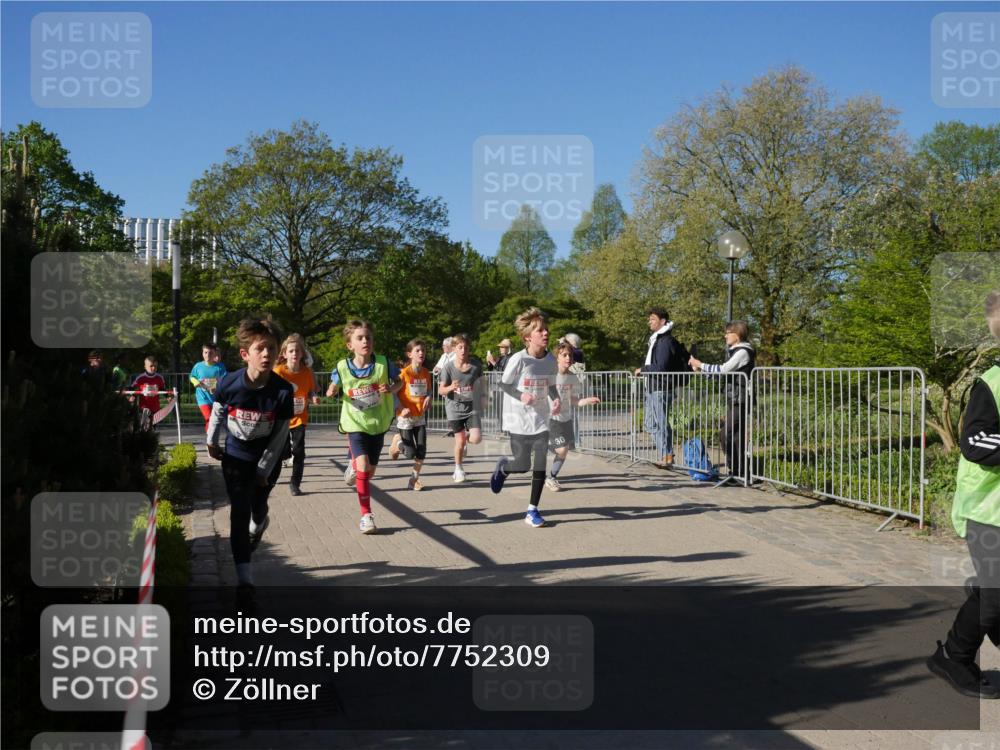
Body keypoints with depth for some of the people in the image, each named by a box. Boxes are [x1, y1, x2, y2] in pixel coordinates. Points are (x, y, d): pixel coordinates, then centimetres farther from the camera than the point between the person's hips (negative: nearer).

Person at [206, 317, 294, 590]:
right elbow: (217, 413, -2)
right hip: (235, 456, -1)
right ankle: (244, 575, -3)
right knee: (239, 512, -7)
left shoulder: (283, 391, -25)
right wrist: (211, 442, 11)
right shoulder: (228, 384, -24)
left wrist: (264, 469, -10)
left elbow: (280, 435, -15)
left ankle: (258, 526, 57)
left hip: (267, 458, 1)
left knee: (258, 505, 19)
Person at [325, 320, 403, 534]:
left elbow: (400, 381, 3)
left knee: (370, 471, 14)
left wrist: (391, 389, -19)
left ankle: (354, 464, 52)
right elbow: (334, 386, 7)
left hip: (379, 424, 2)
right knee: (363, 467, -20)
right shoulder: (343, 367, -11)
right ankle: (366, 515, -9)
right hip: (355, 424, -2)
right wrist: (332, 391, -17)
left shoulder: (383, 363, -12)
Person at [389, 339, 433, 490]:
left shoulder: (426, 373, 2)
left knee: (422, 451, -2)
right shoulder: (404, 373, -13)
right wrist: (402, 408, -22)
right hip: (405, 417, -4)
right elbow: (394, 393, -10)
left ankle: (414, 480, 13)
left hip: (420, 416, 5)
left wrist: (429, 397, -5)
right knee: (410, 453, -5)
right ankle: (398, 442, 28)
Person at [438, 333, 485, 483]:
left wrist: (481, 399, 10)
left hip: (472, 407, 1)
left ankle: (466, 436, 27)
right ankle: (458, 469, 27)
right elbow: (440, 390, -9)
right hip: (455, 408, -1)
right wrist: (450, 388, -30)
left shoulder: (476, 364, -8)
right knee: (460, 441, 2)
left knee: (476, 439, -12)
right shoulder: (448, 367, -12)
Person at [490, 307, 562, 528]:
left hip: (541, 421, 4)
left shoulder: (550, 359, -3)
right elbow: (503, 384, -6)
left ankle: (532, 510, 10)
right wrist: (521, 396, -22)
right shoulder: (518, 359, -17)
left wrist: (556, 399, -9)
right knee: (522, 466, 4)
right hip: (519, 421, -3)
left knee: (540, 466, -3)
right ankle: (503, 467, 40)